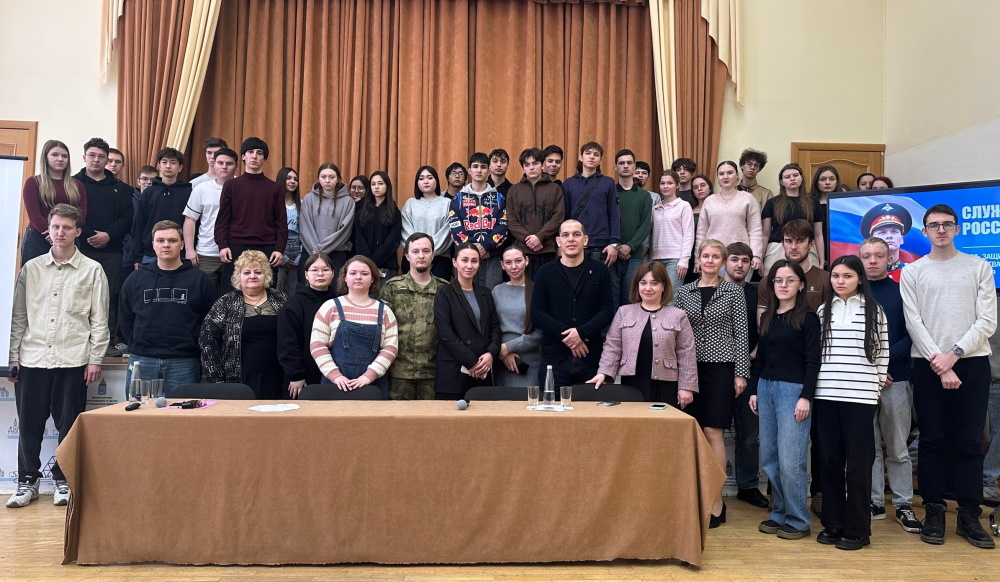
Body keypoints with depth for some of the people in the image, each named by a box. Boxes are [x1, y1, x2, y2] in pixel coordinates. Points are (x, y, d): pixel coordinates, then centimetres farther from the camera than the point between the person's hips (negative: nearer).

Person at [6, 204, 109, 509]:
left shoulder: (93, 270, 2)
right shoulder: (31, 268, 9)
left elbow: (99, 319, 0)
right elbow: (18, 315, 10)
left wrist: (95, 359, -5)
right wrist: (13, 355, 4)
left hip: (73, 360, -2)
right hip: (33, 358, 2)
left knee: (69, 425, 4)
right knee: (29, 424, 7)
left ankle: (63, 480, 19)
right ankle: (28, 481, 22)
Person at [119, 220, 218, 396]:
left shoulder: (199, 280, 2)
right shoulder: (135, 279, 9)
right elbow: (125, 319, 15)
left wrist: (195, 348, -1)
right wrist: (137, 346, 7)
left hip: (184, 363, -2)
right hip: (141, 361, 2)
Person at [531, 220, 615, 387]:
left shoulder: (599, 271, 7)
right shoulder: (545, 273, 6)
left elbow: (607, 310, 2)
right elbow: (536, 313, 0)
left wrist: (581, 332, -14)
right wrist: (566, 335, -12)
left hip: (591, 357, 0)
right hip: (554, 356, 0)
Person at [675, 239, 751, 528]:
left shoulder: (734, 292, 1)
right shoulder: (684, 292, 8)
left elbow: (741, 334, -1)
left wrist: (740, 373, -6)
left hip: (721, 367, -3)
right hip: (691, 367, 3)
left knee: (712, 431, -4)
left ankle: (716, 500, 4)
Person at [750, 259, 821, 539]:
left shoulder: (807, 317, -4)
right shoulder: (767, 317, 13)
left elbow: (812, 361, -8)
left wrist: (806, 397, -14)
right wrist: (753, 390, 13)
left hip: (793, 389, -6)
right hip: (766, 388, 6)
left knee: (790, 459, -5)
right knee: (769, 457, 8)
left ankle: (798, 520, 8)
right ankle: (779, 513, 20)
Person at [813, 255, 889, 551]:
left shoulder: (873, 310, 2)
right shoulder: (823, 310, 11)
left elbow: (883, 351, 2)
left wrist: (877, 382, -1)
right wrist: (812, 384, 6)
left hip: (860, 394, -3)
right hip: (826, 394, 3)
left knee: (858, 460, 2)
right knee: (829, 459, 7)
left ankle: (857, 529, 12)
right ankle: (832, 524, 18)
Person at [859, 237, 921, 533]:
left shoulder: (901, 291, 5)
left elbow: (911, 335, -2)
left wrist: (883, 360, -14)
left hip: (895, 379, 0)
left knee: (898, 448, 7)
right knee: (868, 447, 7)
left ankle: (903, 505, 17)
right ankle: (874, 502, 17)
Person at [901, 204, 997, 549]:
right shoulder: (912, 272, 6)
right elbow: (914, 323, -2)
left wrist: (953, 354, -11)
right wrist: (939, 363, -11)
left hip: (972, 363, 1)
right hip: (928, 365, 0)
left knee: (968, 442, 3)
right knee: (932, 440, 4)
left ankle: (969, 515, 12)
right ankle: (933, 512, 12)